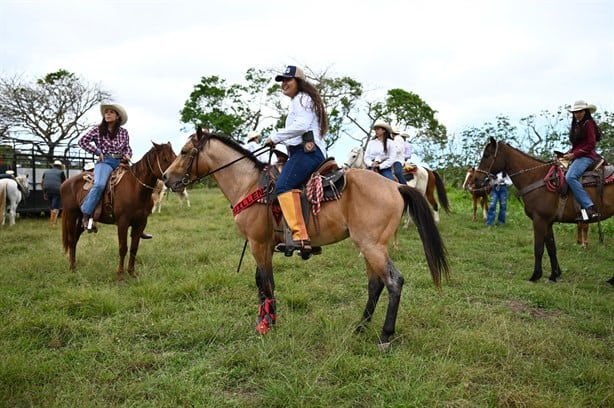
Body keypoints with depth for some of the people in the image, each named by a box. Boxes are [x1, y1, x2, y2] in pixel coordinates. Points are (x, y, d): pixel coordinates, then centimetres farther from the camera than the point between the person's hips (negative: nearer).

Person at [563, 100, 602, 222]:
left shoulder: (588, 123, -5)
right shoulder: (576, 125, 21)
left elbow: (591, 144, -13)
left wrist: (574, 154, -16)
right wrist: (568, 154, 8)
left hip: (586, 156, -10)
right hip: (576, 156, 10)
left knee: (570, 177, -32)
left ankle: (590, 208, -35)